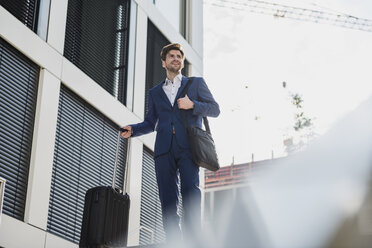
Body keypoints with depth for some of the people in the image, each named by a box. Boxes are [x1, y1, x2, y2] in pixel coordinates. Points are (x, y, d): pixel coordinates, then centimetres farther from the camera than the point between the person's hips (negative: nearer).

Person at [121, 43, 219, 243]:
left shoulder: (196, 83, 20)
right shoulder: (155, 93, 27)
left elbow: (215, 109, 12)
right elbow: (150, 122, 24)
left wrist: (192, 105, -5)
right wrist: (132, 130, 5)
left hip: (188, 146, -3)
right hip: (164, 150, 3)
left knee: (190, 192, -19)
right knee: (167, 199, -6)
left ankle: (192, 240, -22)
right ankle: (173, 242, -8)